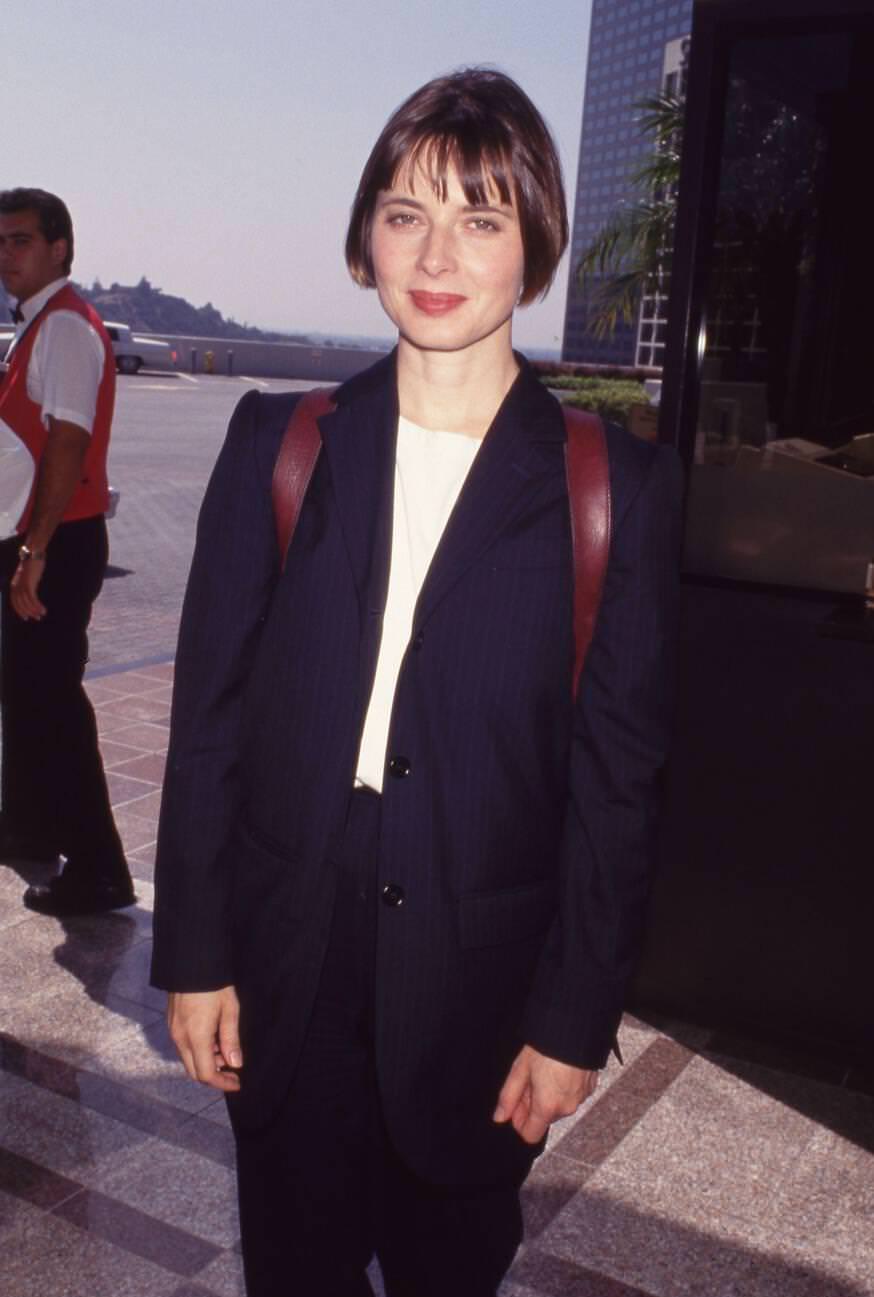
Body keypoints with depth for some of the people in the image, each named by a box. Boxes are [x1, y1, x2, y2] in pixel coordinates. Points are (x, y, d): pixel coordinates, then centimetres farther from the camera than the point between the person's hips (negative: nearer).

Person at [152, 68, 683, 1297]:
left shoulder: (617, 487, -6)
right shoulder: (281, 445, -1)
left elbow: (620, 774, -5)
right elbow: (209, 715, 0)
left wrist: (575, 1020, -4)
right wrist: (194, 956, 0)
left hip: (480, 986, -1)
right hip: (283, 964, 2)